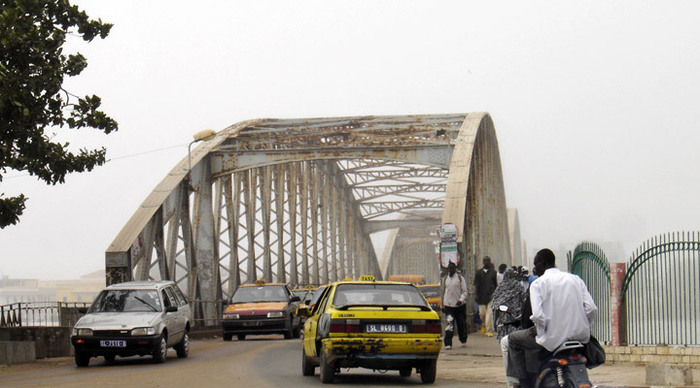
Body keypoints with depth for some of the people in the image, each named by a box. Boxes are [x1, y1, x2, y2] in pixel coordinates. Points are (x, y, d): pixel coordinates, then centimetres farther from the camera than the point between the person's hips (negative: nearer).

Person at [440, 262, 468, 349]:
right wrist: (442, 305, 16)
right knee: (449, 325, -12)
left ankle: (463, 339, 33)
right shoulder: (445, 279, 11)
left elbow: (464, 291, -2)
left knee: (461, 324, 9)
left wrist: (461, 300, -19)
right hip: (448, 305, 1)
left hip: (460, 305, -1)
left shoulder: (460, 278, 2)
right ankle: (448, 344, -16)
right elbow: (443, 293, 19)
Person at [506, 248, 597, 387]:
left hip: (553, 339, -5)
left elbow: (538, 315, -15)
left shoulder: (538, 284, -3)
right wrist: (583, 328, 15)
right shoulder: (575, 279, 11)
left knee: (513, 339, 14)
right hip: (580, 337, 5)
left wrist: (539, 329, 3)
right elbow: (591, 308, 3)